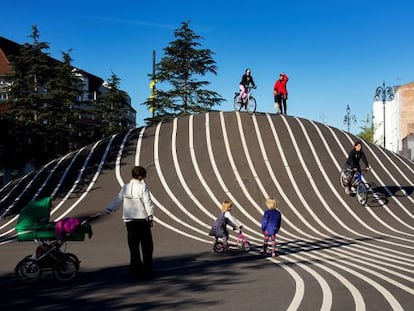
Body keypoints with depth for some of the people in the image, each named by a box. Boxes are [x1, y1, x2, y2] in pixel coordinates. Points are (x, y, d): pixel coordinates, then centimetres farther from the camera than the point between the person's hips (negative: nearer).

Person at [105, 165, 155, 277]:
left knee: (133, 247, 9)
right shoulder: (143, 186, -7)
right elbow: (148, 202, -10)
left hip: (129, 220, 4)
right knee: (147, 247, 6)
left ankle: (136, 270, 9)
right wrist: (150, 216, -9)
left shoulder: (125, 187, 7)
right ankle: (147, 270, 7)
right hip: (142, 219, -4)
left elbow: (117, 200, 10)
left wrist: (107, 210, 19)